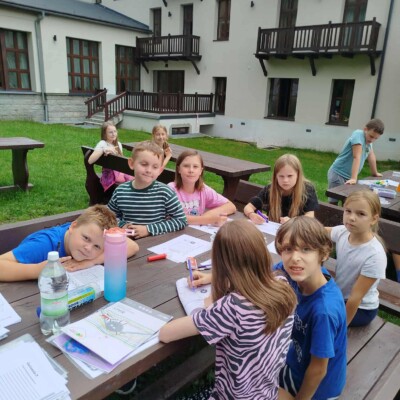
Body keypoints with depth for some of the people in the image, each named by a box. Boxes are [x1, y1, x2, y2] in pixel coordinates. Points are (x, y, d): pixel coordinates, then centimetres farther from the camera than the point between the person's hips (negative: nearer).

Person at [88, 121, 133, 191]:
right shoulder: (102, 144, -6)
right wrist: (104, 150, -28)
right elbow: (90, 161, -20)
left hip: (120, 171, 6)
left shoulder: (118, 144, 13)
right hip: (109, 174, -6)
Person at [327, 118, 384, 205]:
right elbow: (356, 157, -26)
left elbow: (371, 156, 19)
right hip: (338, 174, -8)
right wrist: (353, 178, -31)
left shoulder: (368, 139, 7)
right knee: (333, 202, -5)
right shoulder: (358, 134, -18)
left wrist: (375, 173, 29)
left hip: (348, 176, 8)